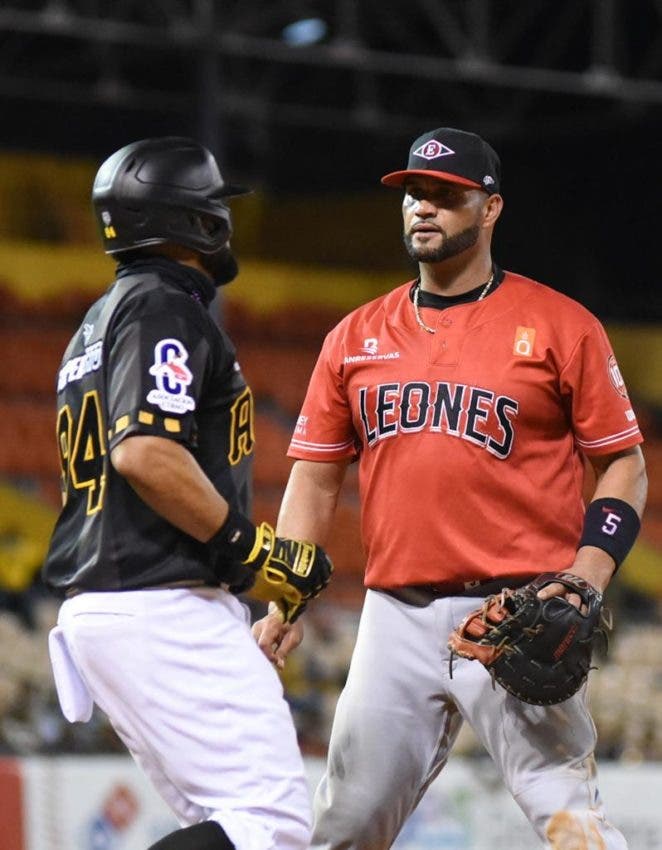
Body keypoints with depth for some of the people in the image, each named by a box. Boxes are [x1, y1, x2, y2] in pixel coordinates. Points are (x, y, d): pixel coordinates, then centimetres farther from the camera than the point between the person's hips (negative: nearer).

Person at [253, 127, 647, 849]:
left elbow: (625, 465, 3)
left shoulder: (559, 326, 2)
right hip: (396, 618, 4)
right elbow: (315, 478, 16)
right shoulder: (355, 337, 13)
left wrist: (583, 581, -12)